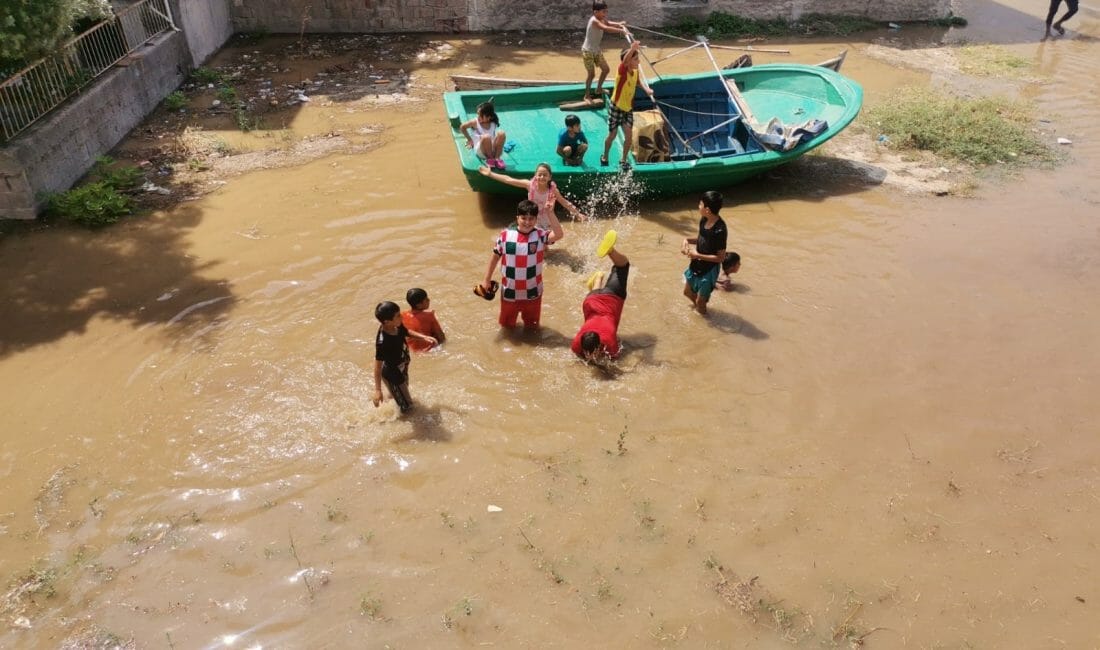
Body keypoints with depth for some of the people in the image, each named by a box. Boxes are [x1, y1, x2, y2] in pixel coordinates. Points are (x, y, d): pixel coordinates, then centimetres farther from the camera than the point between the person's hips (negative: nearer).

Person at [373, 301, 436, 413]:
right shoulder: (382, 342, -40)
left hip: (402, 369, 8)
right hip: (392, 375, -8)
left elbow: (407, 332, 6)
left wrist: (424, 337, -5)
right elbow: (378, 366, -32)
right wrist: (378, 390, -29)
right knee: (406, 407, 11)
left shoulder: (397, 326, -19)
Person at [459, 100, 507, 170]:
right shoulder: (475, 122, -2)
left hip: (493, 149, 2)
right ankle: (490, 159, -12)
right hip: (481, 150, -2)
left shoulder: (493, 124, 4)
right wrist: (470, 140, 15)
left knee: (501, 133, -24)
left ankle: (497, 158, -14)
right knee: (486, 137, -35)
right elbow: (462, 127, 12)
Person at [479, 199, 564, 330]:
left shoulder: (540, 235, -13)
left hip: (532, 292, 0)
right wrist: (487, 279, 4)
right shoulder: (505, 235, -11)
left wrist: (550, 212, -40)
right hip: (509, 291, 1)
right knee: (507, 325, 22)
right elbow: (495, 256, 1)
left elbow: (559, 235, -33)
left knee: (532, 326, 21)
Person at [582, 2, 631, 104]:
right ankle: (587, 96, 13)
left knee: (606, 69, 13)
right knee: (591, 74, -3)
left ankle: (599, 89, 31)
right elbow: (606, 28, -40)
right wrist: (621, 31, -46)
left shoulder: (602, 20, 1)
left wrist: (620, 25, -21)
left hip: (597, 50, 9)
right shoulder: (594, 21, -26)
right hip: (588, 51, -9)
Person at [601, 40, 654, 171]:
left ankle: (624, 160, 16)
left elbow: (639, 81, 20)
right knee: (612, 135, 9)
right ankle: (604, 157, 34)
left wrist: (647, 89, 1)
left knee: (629, 135, -2)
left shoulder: (635, 71, -3)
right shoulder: (622, 70, -22)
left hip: (628, 108, 5)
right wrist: (632, 49, -67)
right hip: (616, 107, -5)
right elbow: (625, 60, -46)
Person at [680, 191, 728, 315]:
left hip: (709, 270, -8)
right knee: (688, 292, 26)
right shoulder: (703, 220, -6)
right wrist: (688, 240, -8)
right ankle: (698, 307, 53)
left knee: (700, 302, 7)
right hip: (696, 265, 8)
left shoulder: (720, 230, -30)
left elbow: (721, 258, -24)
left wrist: (697, 255, -26)